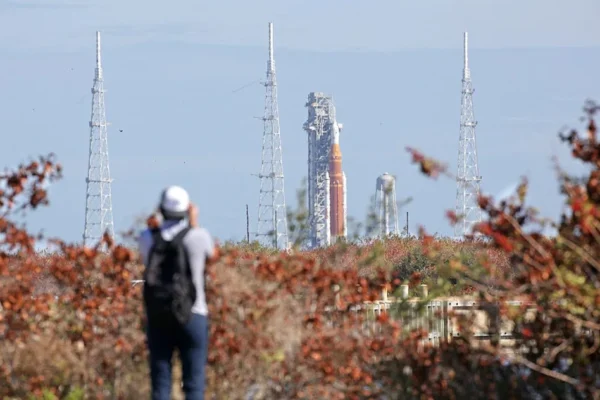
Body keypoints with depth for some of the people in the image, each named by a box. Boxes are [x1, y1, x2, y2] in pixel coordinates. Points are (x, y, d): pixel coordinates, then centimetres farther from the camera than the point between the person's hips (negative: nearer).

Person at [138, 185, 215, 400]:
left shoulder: (147, 238, -1)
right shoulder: (198, 236, -7)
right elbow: (210, 255, 15)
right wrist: (194, 224, 18)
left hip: (157, 318, 2)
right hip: (192, 317, -2)